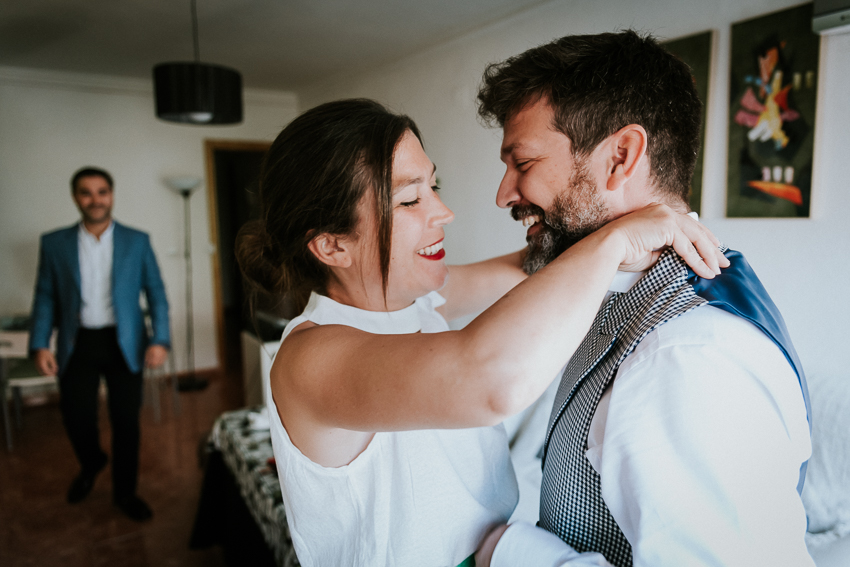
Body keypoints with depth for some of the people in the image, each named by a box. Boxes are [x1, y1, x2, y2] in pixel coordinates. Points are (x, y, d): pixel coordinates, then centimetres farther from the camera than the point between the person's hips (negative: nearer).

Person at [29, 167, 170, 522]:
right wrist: (40, 344, -5)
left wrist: (160, 340, -10)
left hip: (124, 344, -1)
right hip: (78, 345, 1)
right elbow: (45, 297, 5)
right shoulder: (54, 243, 3)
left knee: (126, 421, 4)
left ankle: (125, 492, 24)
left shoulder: (137, 241, 1)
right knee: (76, 417, 6)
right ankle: (91, 464, 41)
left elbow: (156, 293, 0)